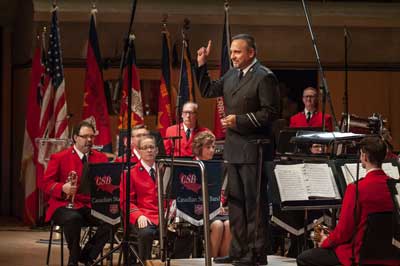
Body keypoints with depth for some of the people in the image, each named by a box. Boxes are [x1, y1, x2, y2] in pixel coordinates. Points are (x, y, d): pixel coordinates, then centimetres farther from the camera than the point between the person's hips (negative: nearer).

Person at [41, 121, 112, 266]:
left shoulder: (101, 158, 15)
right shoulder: (59, 158, 5)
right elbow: (46, 184, 1)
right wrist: (63, 188, -19)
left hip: (92, 206, 3)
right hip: (66, 205, -3)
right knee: (73, 218, -39)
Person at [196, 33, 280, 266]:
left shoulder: (264, 77, -12)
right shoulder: (231, 75, 13)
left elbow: (271, 113, -16)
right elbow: (208, 91, 21)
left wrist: (240, 120, -20)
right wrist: (202, 65, 11)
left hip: (253, 149, -9)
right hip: (234, 149, 9)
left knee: (254, 202, -3)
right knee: (235, 202, 13)